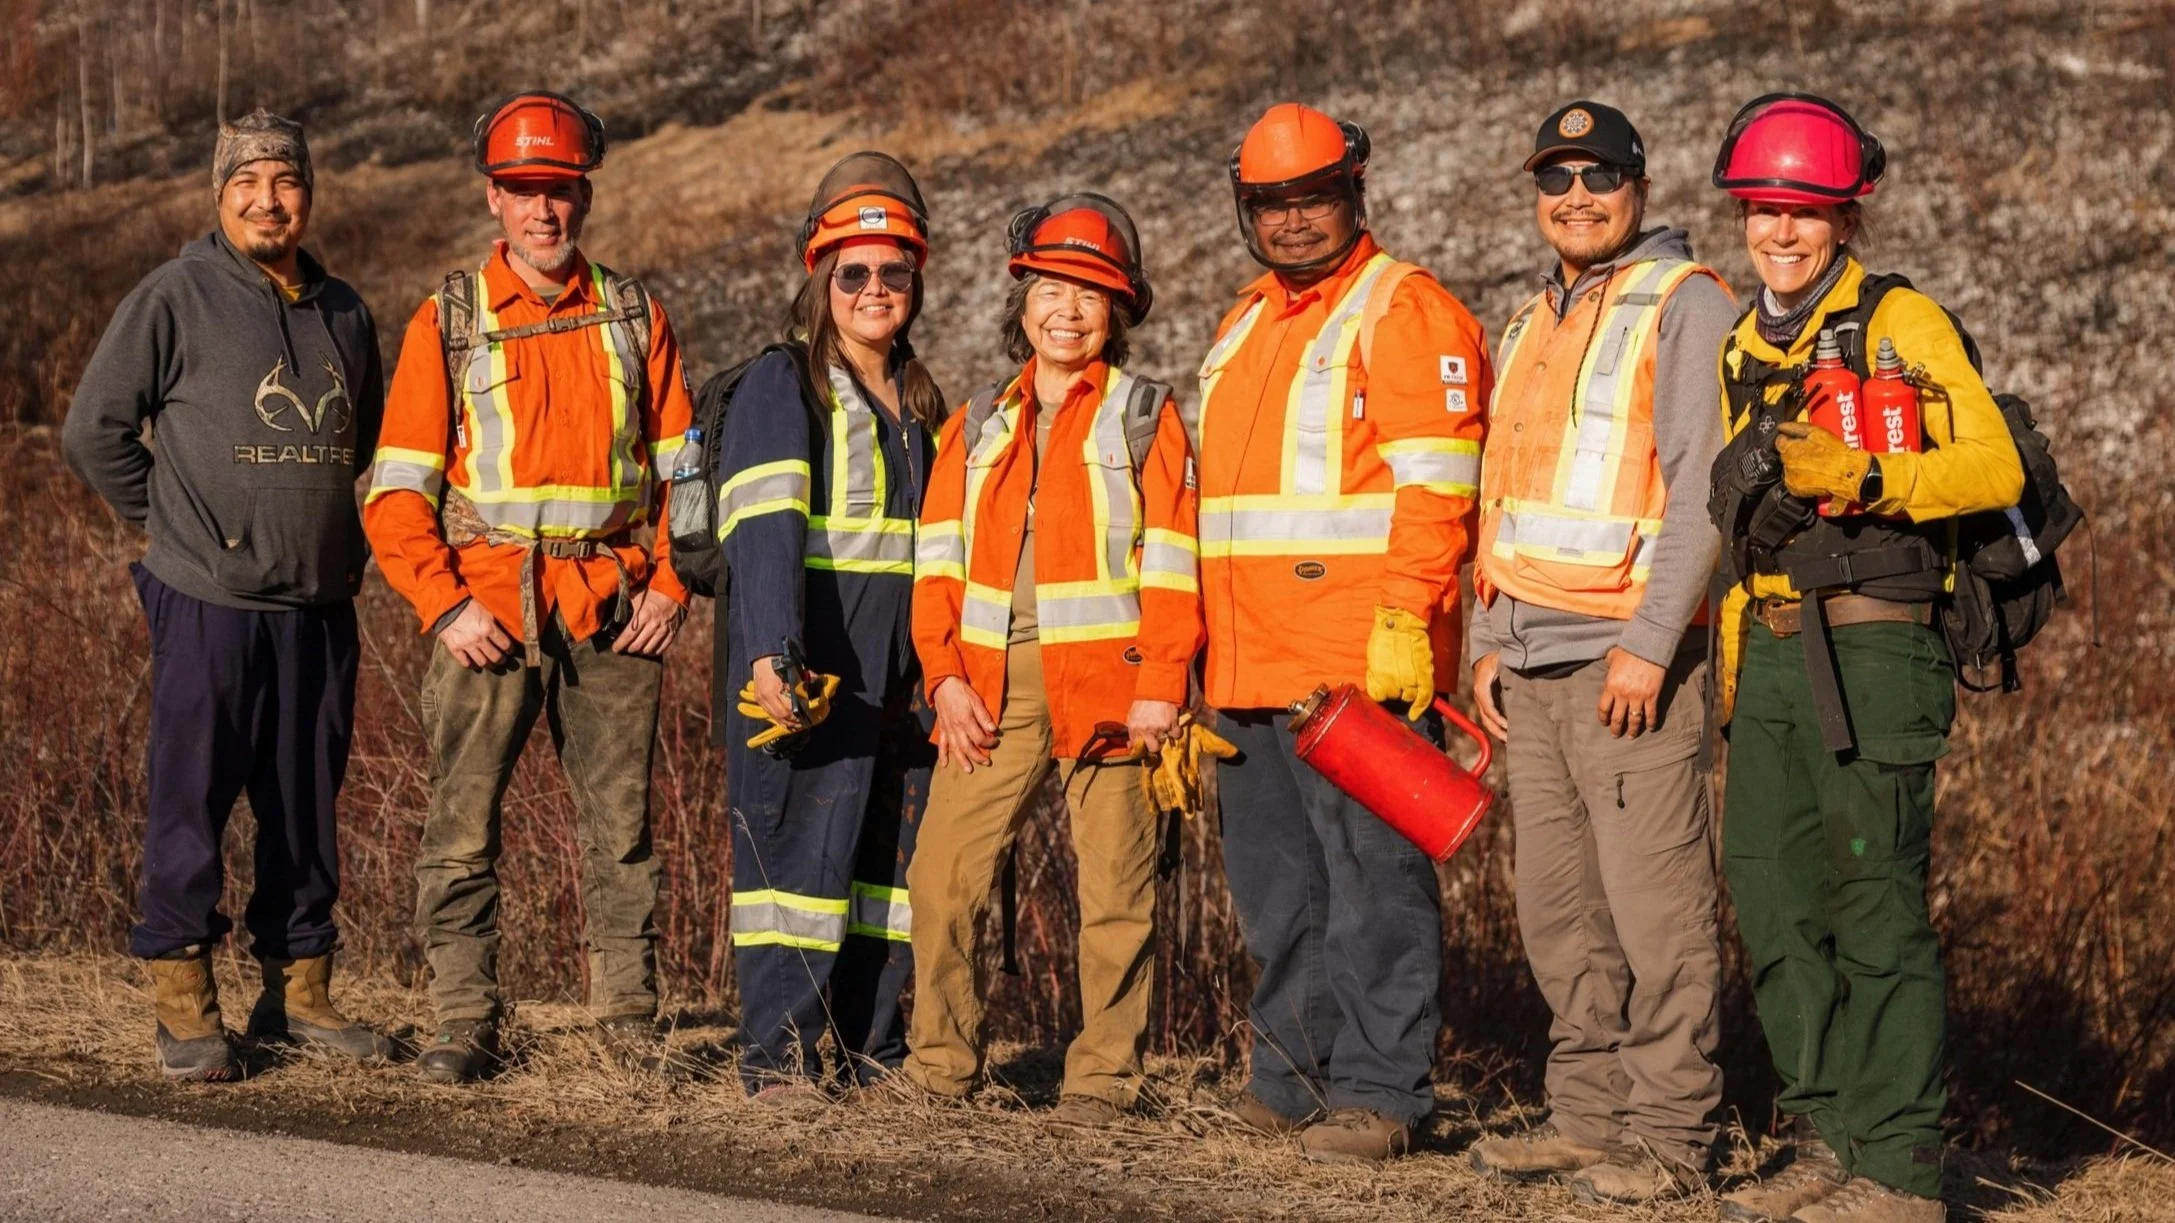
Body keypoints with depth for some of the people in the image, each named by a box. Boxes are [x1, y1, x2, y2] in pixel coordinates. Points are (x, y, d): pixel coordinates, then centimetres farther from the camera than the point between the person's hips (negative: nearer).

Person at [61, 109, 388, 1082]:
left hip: (320, 605, 5)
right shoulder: (175, 300, -5)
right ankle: (184, 1004, 6)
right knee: (190, 802, -2)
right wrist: (174, 522, 3)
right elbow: (93, 431, -1)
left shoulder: (342, 311, 11)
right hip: (208, 604, -5)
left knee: (308, 807, 10)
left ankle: (298, 992, 20)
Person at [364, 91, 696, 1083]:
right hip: (488, 613, -1)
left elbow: (682, 470, 14)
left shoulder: (634, 317, 10)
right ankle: (464, 1021, 4)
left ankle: (629, 1016, 13)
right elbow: (397, 491, 1)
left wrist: (671, 587, 1)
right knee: (462, 823, -3)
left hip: (613, 615, 2)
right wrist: (445, 606, -10)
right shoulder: (448, 322, 4)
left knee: (621, 820, 5)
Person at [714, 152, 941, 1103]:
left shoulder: (919, 401, 18)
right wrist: (772, 654, -30)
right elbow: (764, 528, -17)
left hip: (898, 677, 7)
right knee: (802, 848, -9)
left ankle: (875, 1051, 14)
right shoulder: (781, 386, -5)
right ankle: (776, 1053, -4)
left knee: (893, 857, 8)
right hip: (805, 671, -7)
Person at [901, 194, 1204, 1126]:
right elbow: (940, 560, 12)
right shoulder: (979, 425, 17)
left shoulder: (1144, 417, 6)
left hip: (1105, 678, -3)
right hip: (994, 686, 3)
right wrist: (946, 676, -1)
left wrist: (1161, 687, -11)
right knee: (944, 874, -2)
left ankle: (1104, 1074, 8)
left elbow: (1171, 564, -1)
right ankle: (941, 1063, 11)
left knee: (1113, 884, 0)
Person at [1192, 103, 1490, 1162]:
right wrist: (1200, 654, 22)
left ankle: (1377, 1091, -3)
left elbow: (1435, 488, -13)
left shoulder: (1405, 312, -4)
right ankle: (1290, 1076, 21)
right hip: (1248, 670, 8)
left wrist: (1404, 622, -21)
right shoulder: (1244, 328, 22)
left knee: (1371, 880, -6)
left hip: (1360, 666, -8)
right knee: (1275, 888, 13)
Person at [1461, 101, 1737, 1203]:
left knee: (1655, 910, -7)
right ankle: (1586, 1113, 17)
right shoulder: (1531, 327, 21)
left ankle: (1669, 1136, -3)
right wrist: (1490, 640, 17)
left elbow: (1700, 489, -12)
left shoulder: (1685, 305, -3)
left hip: (1630, 659, -8)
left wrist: (1648, 643, -17)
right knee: (1557, 909, 9)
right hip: (1534, 668, 8)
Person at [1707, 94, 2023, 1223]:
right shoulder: (1746, 349, 18)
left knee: (1876, 906, -7)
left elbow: (1994, 465, -15)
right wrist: (1733, 660, 21)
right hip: (1771, 651, 8)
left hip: (1872, 647, -8)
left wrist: (1864, 479, -29)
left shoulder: (1901, 324, -5)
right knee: (1773, 896, 8)